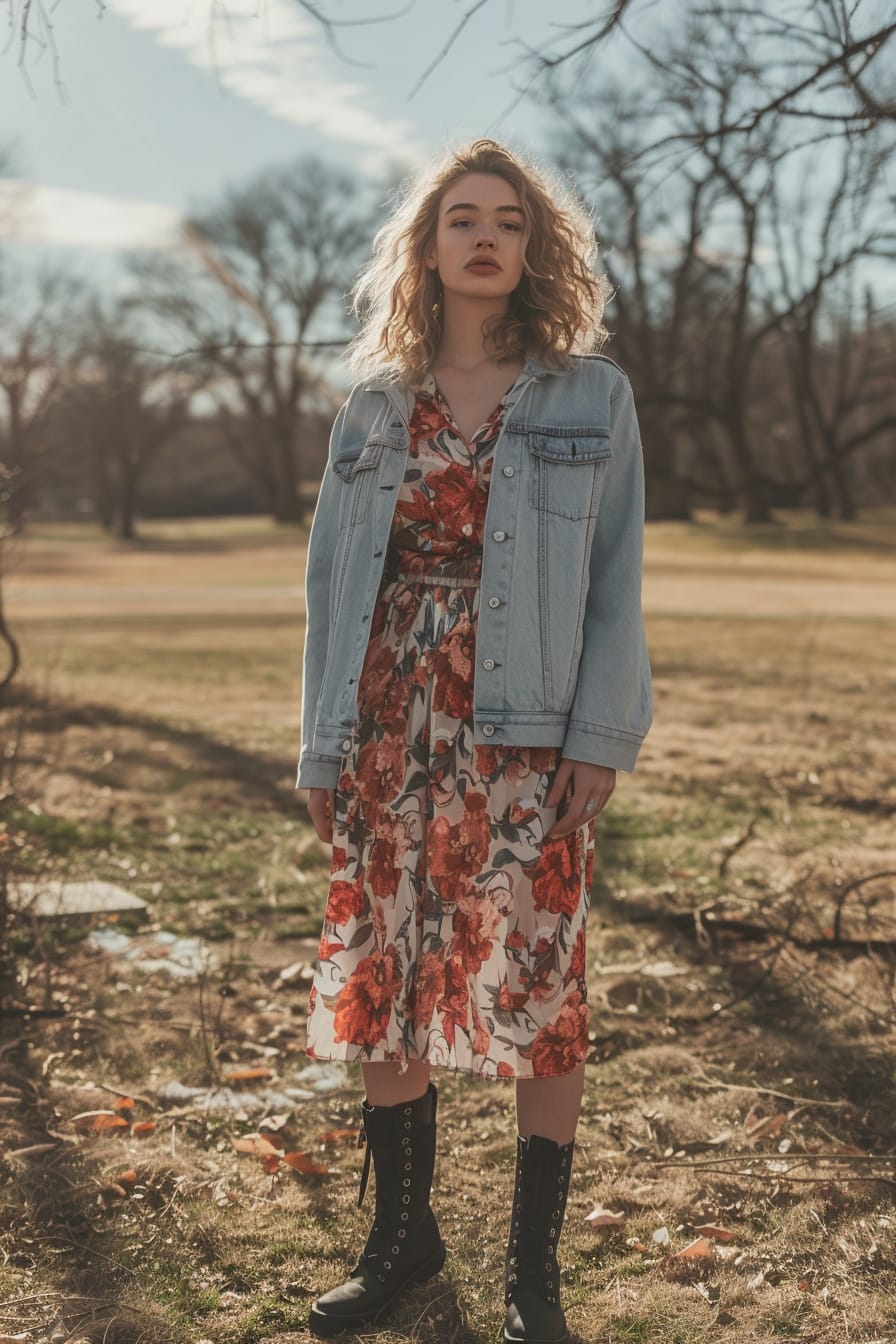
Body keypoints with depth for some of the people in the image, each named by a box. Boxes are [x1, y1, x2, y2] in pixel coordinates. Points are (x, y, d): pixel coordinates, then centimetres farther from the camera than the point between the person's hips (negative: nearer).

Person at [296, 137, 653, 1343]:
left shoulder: (591, 397, 3)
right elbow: (334, 583, 10)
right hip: (390, 733, 3)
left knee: (536, 993, 1)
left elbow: (616, 575, 0)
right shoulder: (373, 410, 10)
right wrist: (322, 750, 6)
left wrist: (603, 738, -9)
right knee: (380, 984, 8)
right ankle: (402, 1234, 26)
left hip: (525, 736, -3)